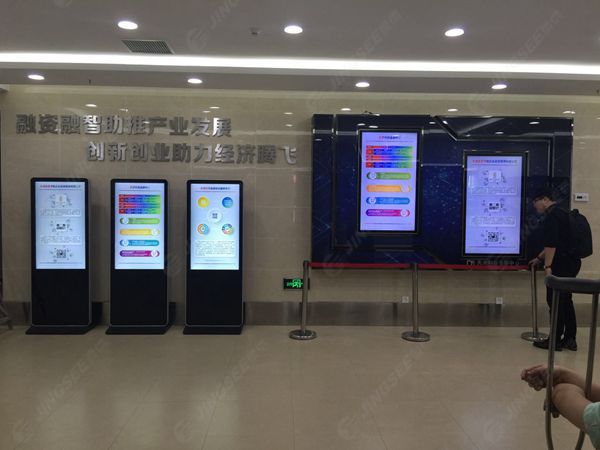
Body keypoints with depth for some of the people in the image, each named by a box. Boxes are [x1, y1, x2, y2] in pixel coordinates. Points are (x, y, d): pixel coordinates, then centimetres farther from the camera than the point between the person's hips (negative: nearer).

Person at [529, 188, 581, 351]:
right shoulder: (562, 213, 18)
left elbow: (551, 244, -23)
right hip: (572, 262, 10)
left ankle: (555, 340, 4)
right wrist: (539, 258, 31)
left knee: (555, 301, -2)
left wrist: (547, 266, -24)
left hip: (561, 264, -10)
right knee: (566, 300, 15)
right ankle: (570, 339, 19)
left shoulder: (552, 216, -13)